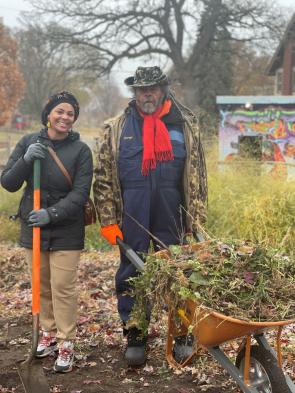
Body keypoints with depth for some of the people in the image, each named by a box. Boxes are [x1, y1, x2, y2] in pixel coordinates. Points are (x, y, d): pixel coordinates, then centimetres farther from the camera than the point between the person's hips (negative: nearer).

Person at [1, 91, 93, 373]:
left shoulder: (80, 150, -6)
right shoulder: (28, 142, 1)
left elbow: (80, 194, -11)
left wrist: (52, 214, -24)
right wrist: (26, 160, -18)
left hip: (66, 231, -3)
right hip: (33, 226, 3)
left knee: (63, 287, -4)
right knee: (42, 285, 13)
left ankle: (66, 344, 6)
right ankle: (48, 333, 29)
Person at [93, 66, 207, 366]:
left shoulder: (185, 124, 6)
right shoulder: (116, 128, 4)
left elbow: (197, 174, 8)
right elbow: (103, 177, 3)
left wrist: (197, 217, 4)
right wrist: (108, 221, -2)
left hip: (172, 212, 1)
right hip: (132, 213, 0)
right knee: (131, 271, 4)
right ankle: (134, 335, 17)